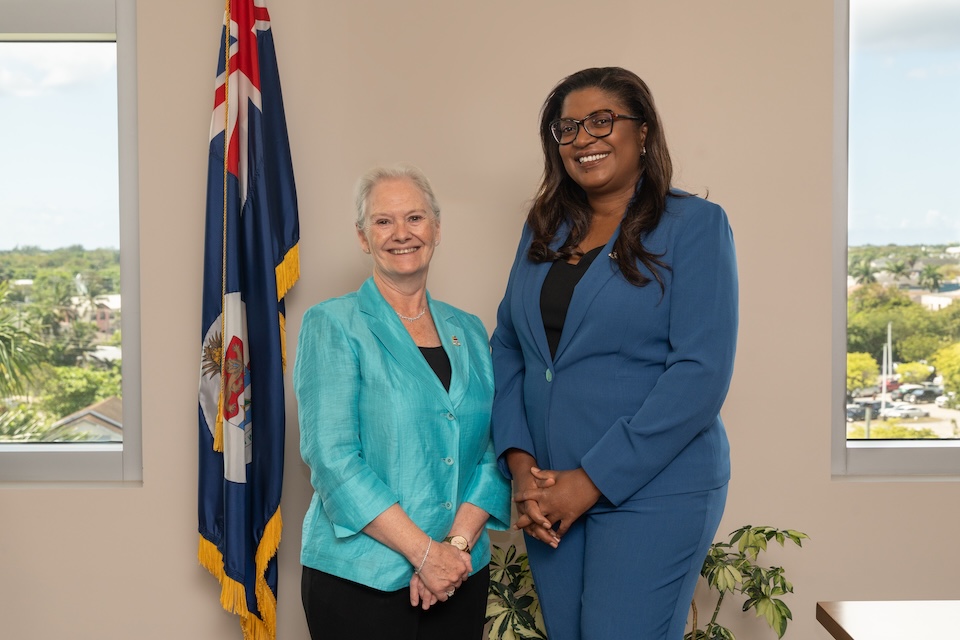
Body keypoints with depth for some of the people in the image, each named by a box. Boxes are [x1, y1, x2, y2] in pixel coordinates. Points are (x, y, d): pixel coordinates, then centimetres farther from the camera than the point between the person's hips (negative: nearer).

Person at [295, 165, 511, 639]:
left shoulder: (468, 332, 9)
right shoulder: (332, 325, -5)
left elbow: (493, 453, 4)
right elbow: (332, 458, -13)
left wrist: (458, 541, -11)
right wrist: (423, 550, -16)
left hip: (461, 573, 4)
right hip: (358, 578, -4)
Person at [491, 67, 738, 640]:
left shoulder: (694, 225, -7)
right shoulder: (545, 229, 10)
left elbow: (701, 374, -15)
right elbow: (507, 348, 9)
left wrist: (591, 480, -16)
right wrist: (520, 463, -5)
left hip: (650, 491, -5)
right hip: (549, 492, 5)